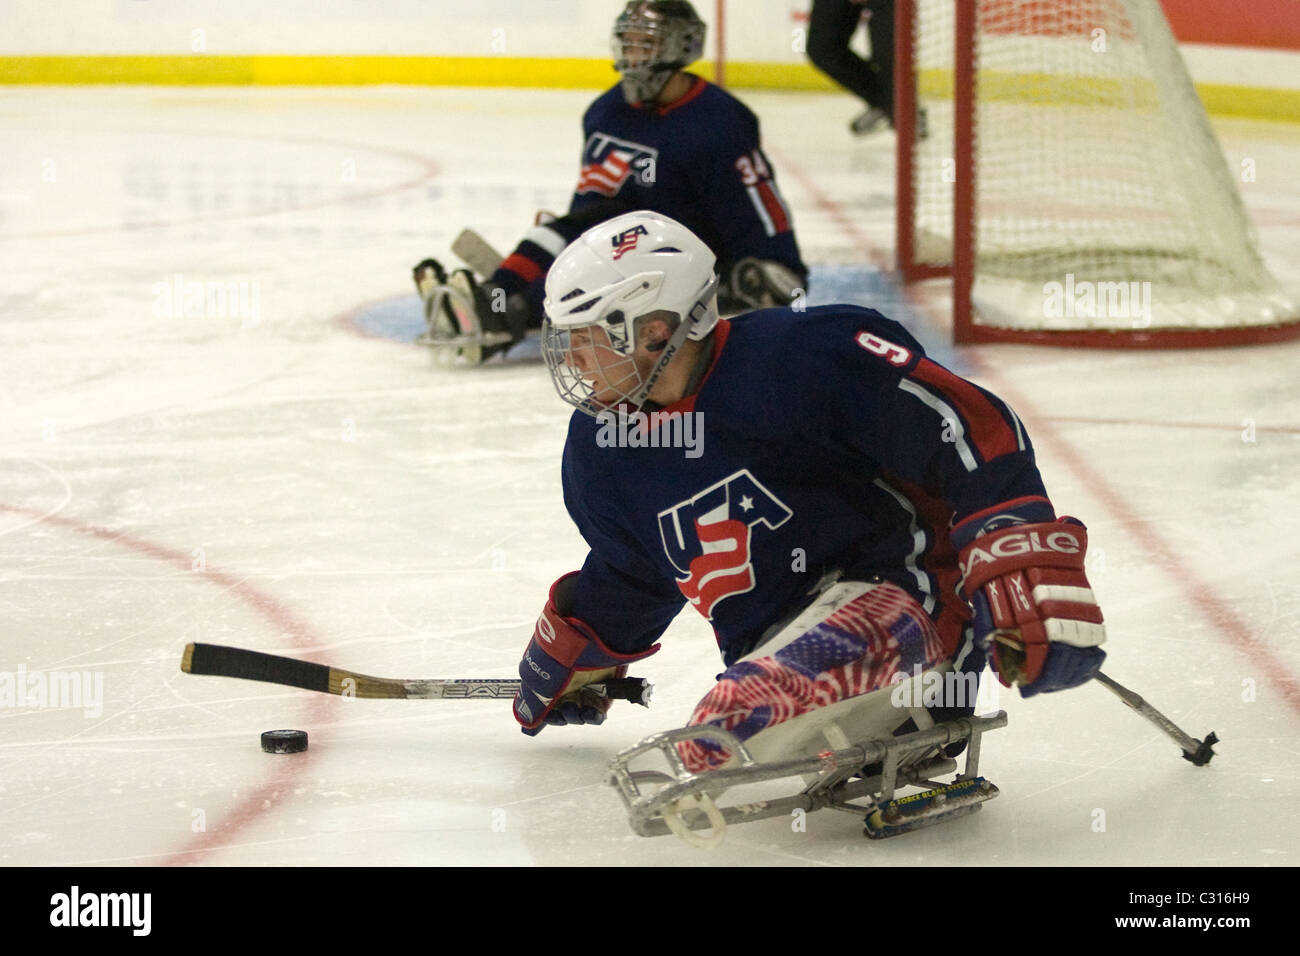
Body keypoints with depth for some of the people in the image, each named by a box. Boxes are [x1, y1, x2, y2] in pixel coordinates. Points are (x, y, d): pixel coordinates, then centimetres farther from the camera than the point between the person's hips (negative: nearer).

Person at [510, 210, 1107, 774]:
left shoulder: (801, 356, -14)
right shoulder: (599, 449, 12)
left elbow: (976, 433, -16)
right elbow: (625, 580, 33)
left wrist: (1034, 580, -23)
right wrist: (565, 663, 45)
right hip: (771, 645, 8)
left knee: (739, 719, -37)